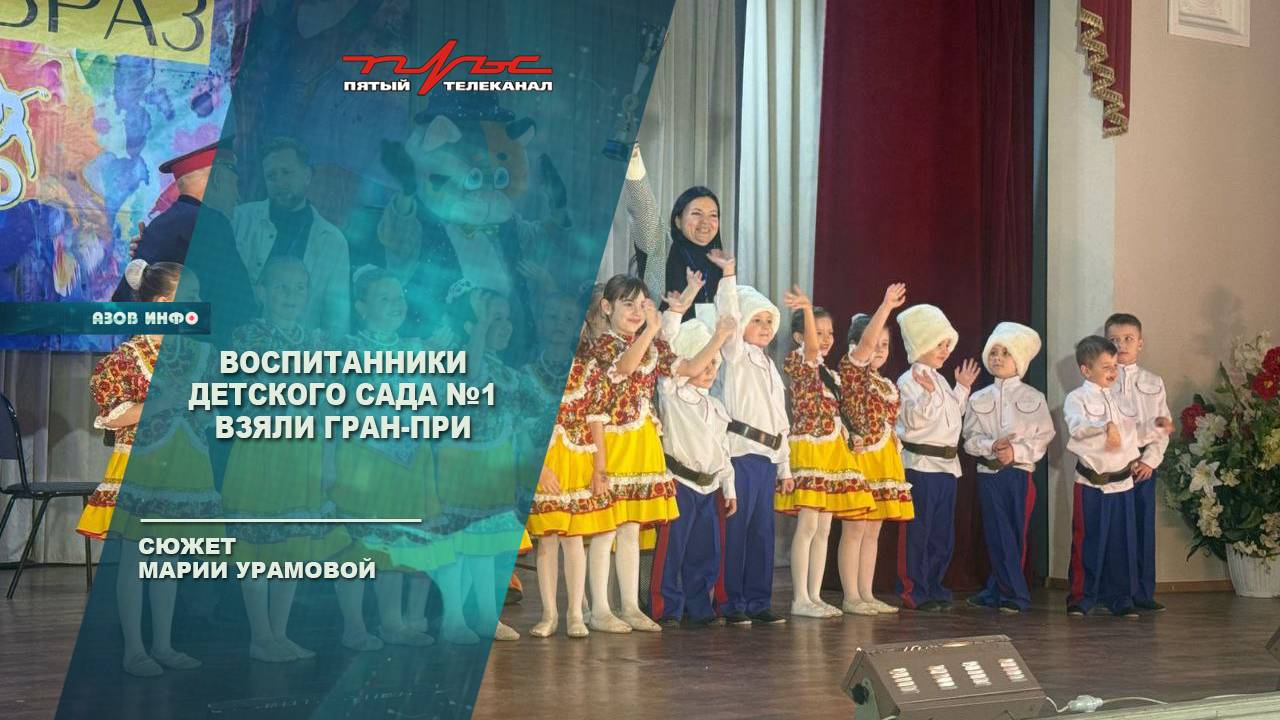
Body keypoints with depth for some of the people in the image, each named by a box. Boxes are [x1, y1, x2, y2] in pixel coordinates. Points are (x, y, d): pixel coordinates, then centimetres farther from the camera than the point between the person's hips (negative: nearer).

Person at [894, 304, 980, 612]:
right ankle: (913, 592, 1)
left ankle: (933, 587, 19)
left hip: (947, 464, 9)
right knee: (917, 531, -4)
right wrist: (928, 393, -32)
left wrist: (963, 388, 23)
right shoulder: (909, 381, -10)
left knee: (943, 534, 11)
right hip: (920, 462, -9)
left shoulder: (940, 381, 17)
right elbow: (915, 419, -20)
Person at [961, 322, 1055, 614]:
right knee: (998, 533, -2)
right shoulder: (979, 399, 8)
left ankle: (998, 590, 11)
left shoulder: (1033, 398, 3)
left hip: (1020, 472, -1)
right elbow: (970, 438, 3)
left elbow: (1043, 437, -2)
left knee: (1015, 533, 1)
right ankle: (1015, 594, 3)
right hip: (988, 472, 1)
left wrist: (1017, 451, -16)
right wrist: (991, 446, -16)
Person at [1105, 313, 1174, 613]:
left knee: (1143, 525, 3)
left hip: (1144, 462, 2)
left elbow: (1164, 428, 6)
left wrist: (1150, 461, -6)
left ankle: (1143, 592, 10)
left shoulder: (1153, 383, 8)